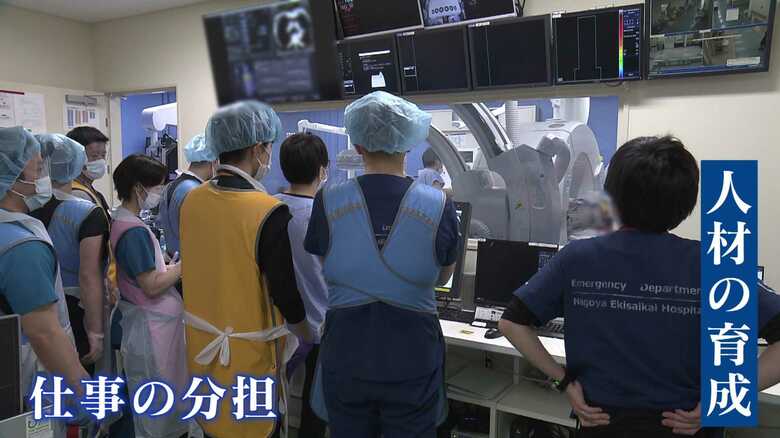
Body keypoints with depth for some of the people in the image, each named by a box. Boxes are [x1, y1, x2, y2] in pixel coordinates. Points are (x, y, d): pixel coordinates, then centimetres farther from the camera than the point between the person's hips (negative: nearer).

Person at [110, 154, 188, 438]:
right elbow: (152, 286, -24)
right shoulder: (135, 231, -22)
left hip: (147, 319, 10)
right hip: (153, 323, -10)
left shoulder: (121, 221, 7)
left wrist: (170, 264, 5)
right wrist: (184, 265, -14)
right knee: (160, 400, 5)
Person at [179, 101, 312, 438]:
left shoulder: (191, 201, -5)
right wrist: (313, 341, -1)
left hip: (201, 344, 6)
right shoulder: (269, 213, -24)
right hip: (248, 354, -6)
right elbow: (288, 297, -18)